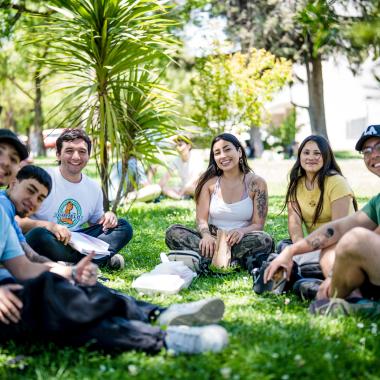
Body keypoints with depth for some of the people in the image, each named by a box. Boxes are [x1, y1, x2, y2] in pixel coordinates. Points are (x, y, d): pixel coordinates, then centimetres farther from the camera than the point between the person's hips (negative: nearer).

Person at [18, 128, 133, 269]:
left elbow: (97, 222, 22)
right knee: (39, 235, -39)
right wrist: (49, 226, -30)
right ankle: (105, 257, -28)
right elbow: (16, 221, -13)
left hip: (74, 241, 5)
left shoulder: (94, 188, 10)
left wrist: (108, 216, -2)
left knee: (124, 227, -5)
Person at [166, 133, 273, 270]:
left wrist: (242, 231, -27)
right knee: (173, 232, -22)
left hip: (239, 242, -1)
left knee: (264, 240, -33)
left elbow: (258, 224, -4)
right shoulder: (209, 182, 4)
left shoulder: (256, 183, 0)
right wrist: (206, 235, -25)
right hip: (213, 240, 2)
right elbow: (201, 218, -1)